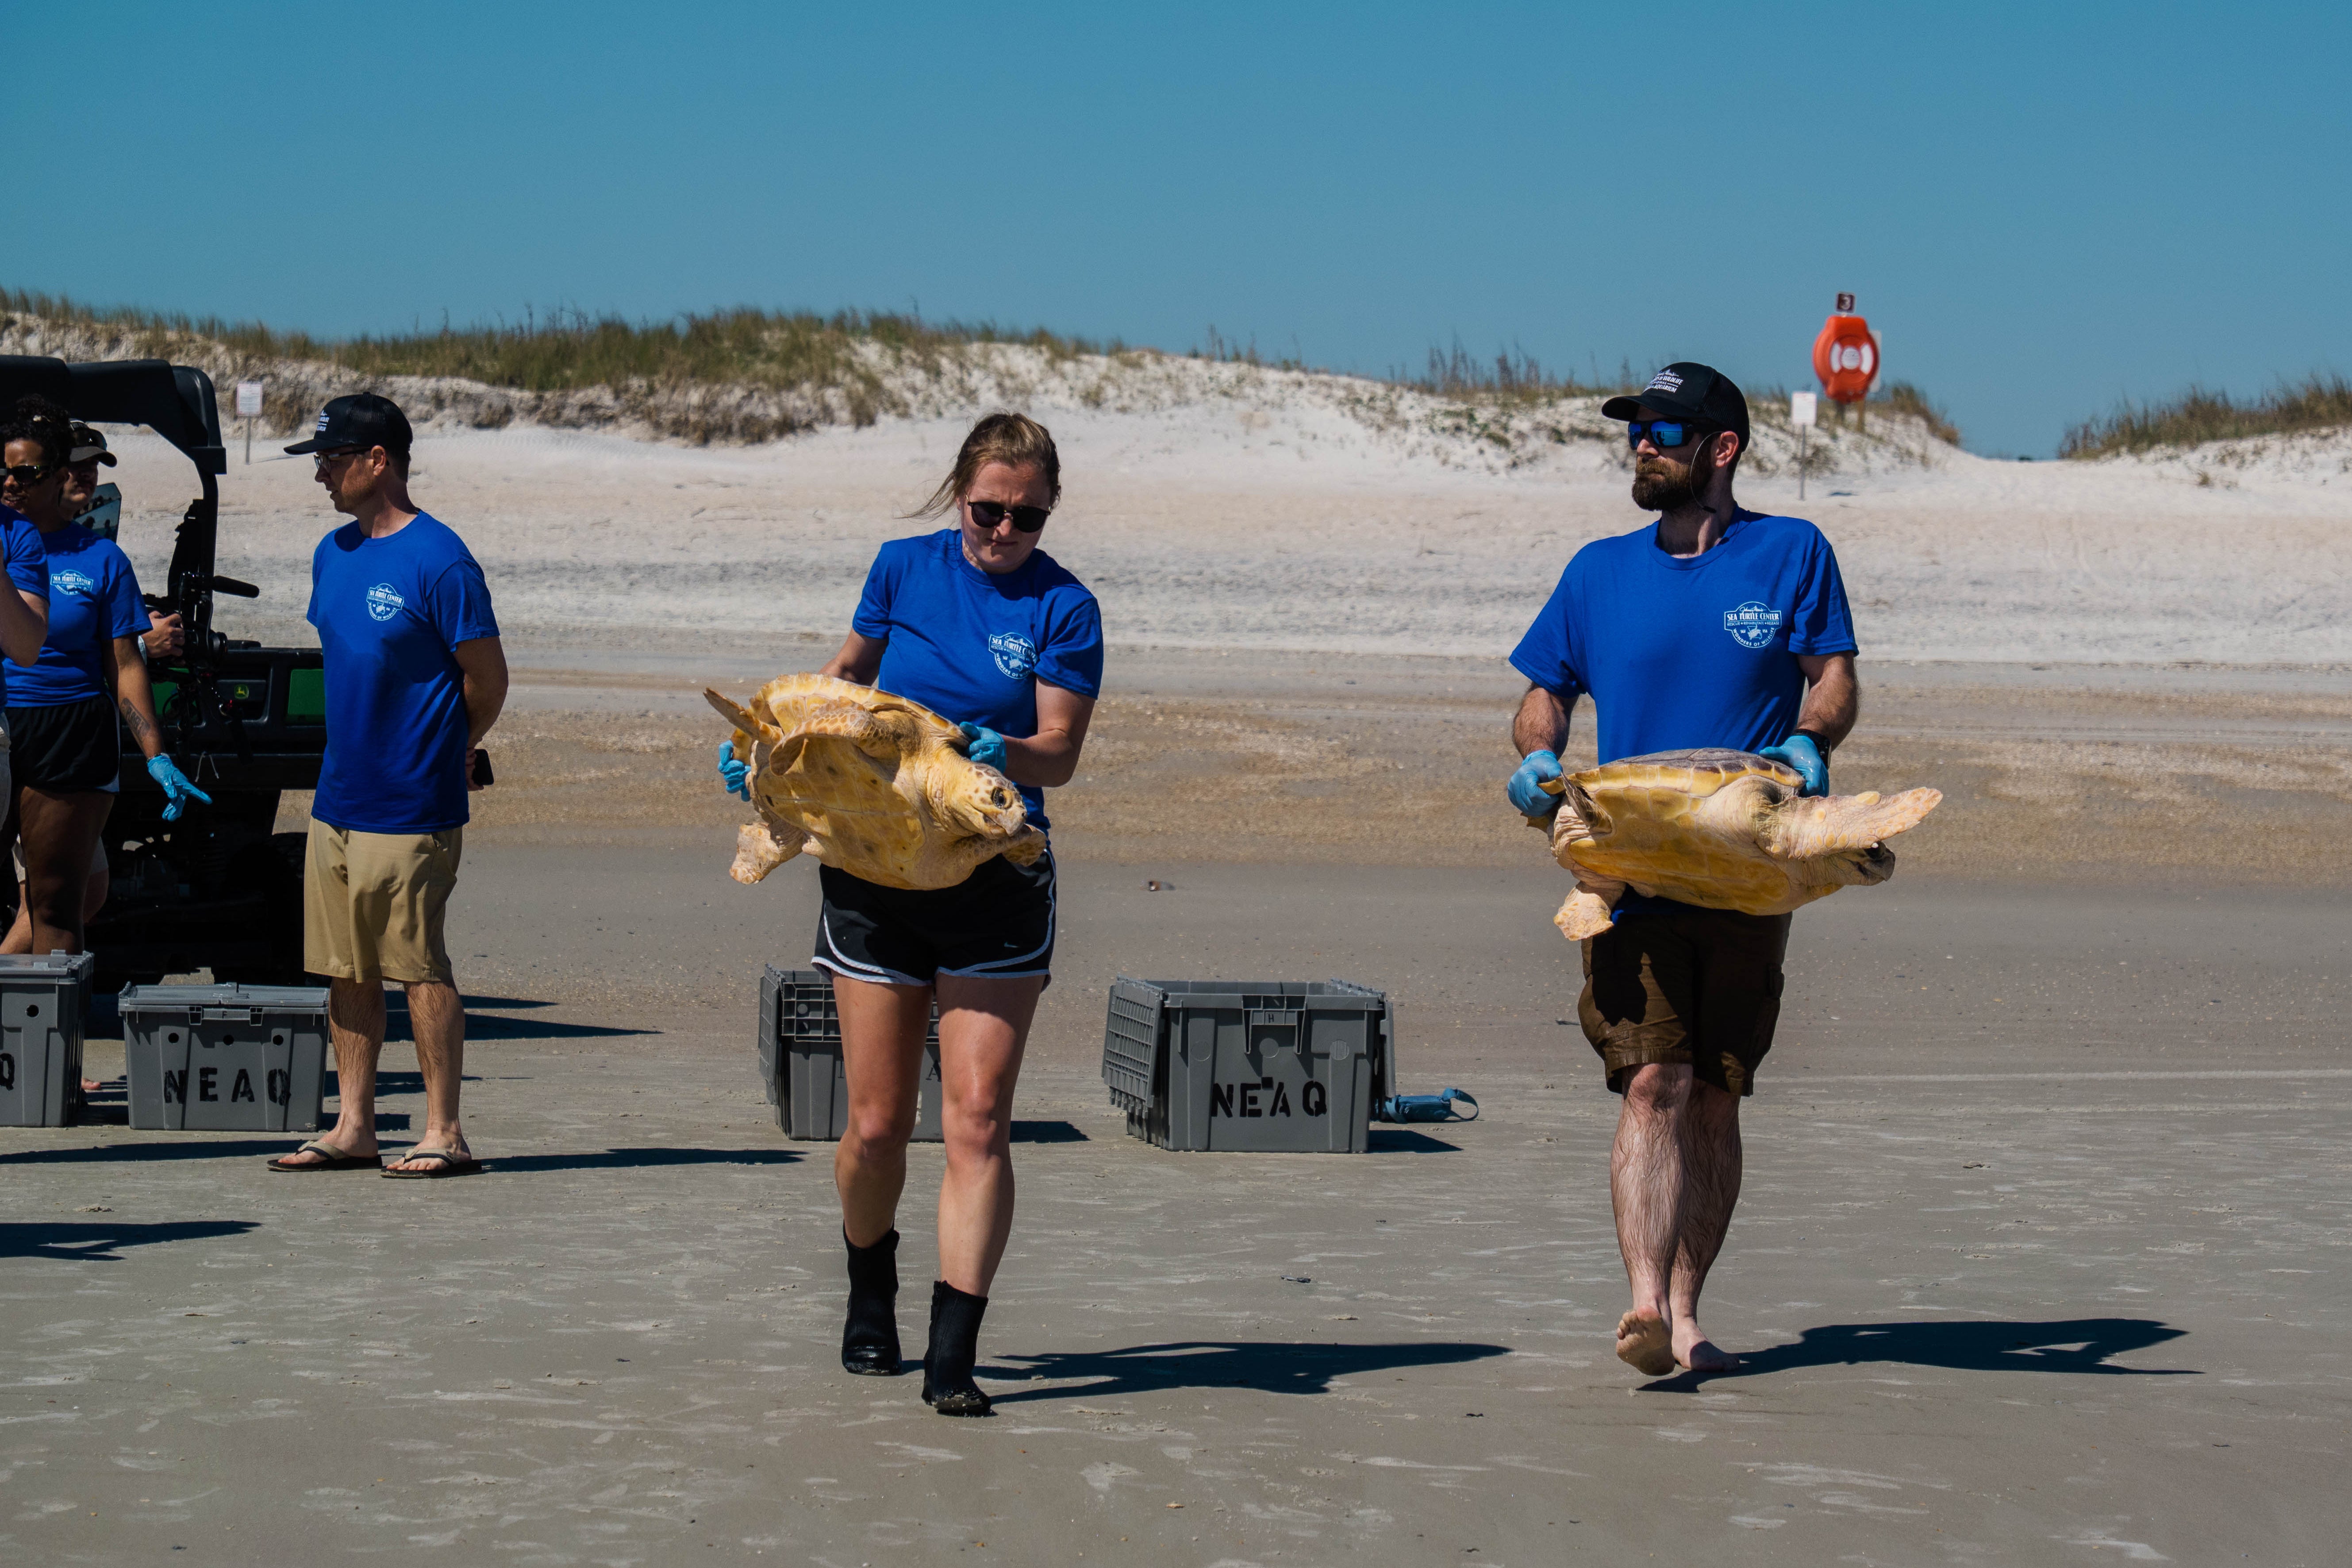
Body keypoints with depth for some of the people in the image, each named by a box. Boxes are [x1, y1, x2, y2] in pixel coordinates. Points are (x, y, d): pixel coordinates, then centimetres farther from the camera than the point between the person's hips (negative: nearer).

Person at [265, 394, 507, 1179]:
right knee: (346, 969, 11)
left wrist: (445, 754, 4)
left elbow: (487, 680, -9)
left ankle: (444, 1134, 5)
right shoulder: (333, 554, 10)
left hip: (410, 809, -8)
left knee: (420, 968, -2)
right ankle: (353, 1128, 18)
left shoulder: (437, 561, -14)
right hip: (338, 796, 8)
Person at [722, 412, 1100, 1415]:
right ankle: (870, 1295, 33)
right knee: (876, 1125, 5)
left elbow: (1059, 755, -7)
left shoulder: (1064, 608, -3)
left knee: (977, 1122, -9)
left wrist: (1001, 752, -27)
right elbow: (849, 674, 21)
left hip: (997, 888, -2)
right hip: (876, 871, 2)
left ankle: (953, 1355, -9)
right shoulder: (906, 568, 5)